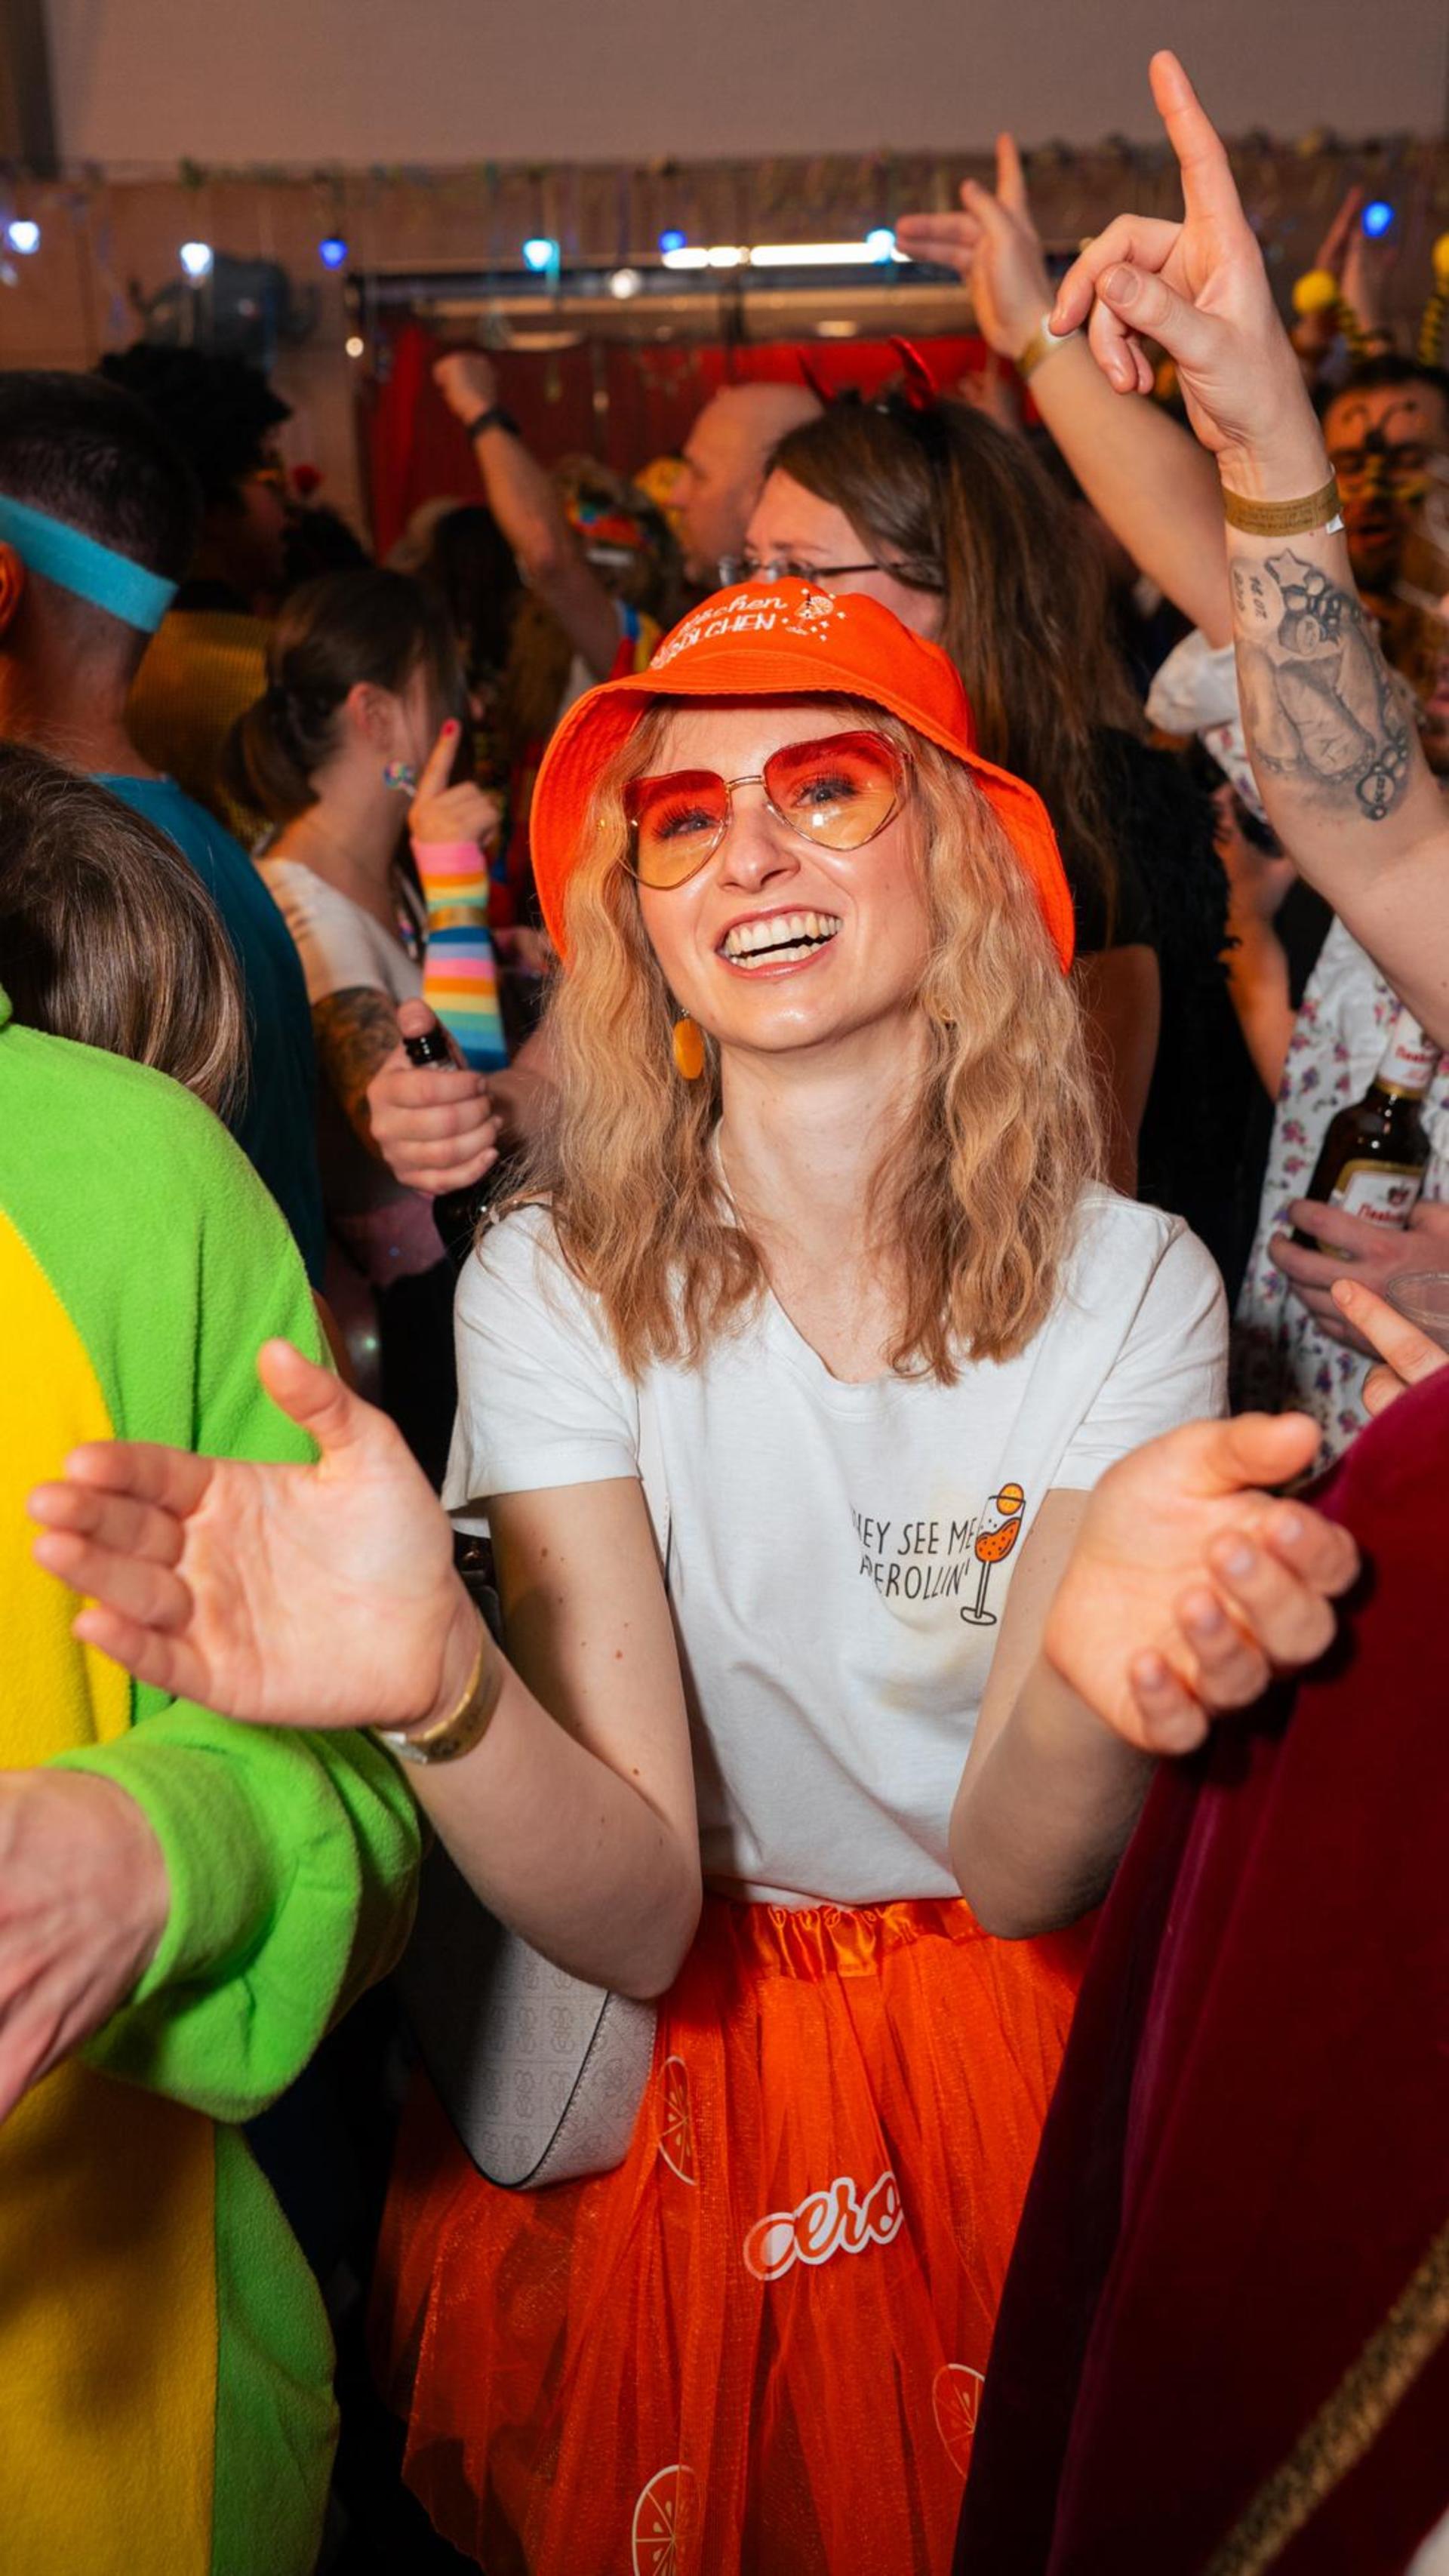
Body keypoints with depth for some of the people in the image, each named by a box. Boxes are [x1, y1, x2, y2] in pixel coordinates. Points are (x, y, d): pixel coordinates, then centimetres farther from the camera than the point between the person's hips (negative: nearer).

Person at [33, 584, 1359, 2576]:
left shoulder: (1130, 1284, -14)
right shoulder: (558, 1285, -15)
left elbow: (1027, 1874, -22)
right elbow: (635, 1913, -23)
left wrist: (1089, 1676, -45)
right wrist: (443, 1685, -45)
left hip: (1035, 2064, 1)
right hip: (667, 2082, 0)